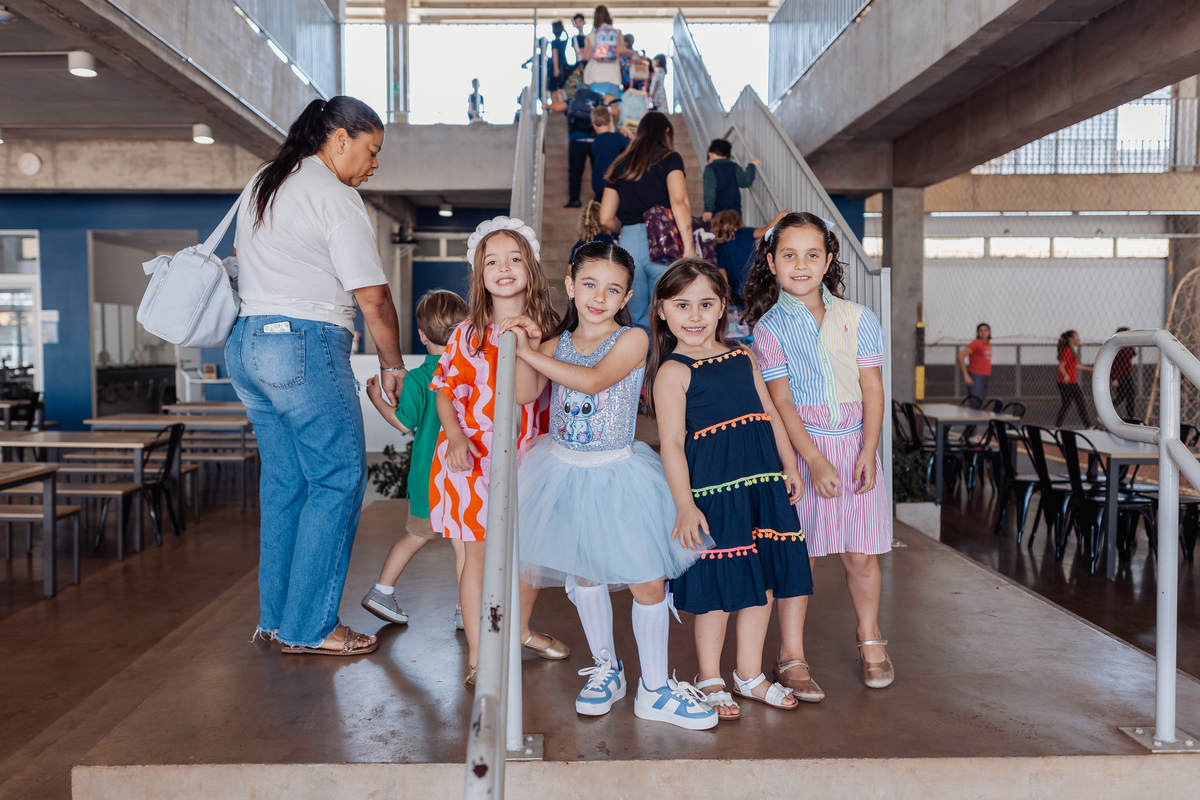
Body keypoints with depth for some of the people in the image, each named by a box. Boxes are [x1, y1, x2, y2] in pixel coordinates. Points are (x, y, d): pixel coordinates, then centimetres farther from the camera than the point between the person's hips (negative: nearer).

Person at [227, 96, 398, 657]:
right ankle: (309, 627, 0)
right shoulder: (336, 197, -8)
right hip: (306, 345, -9)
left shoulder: (260, 184, 19)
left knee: (284, 480, 12)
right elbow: (373, 298, -10)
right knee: (339, 478, -3)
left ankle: (276, 618, 18)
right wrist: (393, 366, 1)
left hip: (245, 341, 9)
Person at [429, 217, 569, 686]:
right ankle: (477, 656, 14)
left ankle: (521, 630, 37)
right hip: (475, 457, -3)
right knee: (480, 552, 1)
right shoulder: (467, 335, -5)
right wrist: (455, 436, -14)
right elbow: (444, 389, -1)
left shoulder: (546, 331, 1)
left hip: (529, 456, 3)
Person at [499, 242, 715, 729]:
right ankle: (606, 669, 36)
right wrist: (520, 344, -16)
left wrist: (530, 353, -24)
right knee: (584, 574, 16)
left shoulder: (632, 340, -10)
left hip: (618, 476, -4)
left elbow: (595, 380, -26)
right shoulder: (556, 343, 4)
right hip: (565, 471, 4)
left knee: (648, 581, -1)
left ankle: (654, 689, 17)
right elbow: (525, 394, -6)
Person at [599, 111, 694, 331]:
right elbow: (679, 202, -10)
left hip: (629, 245, 4)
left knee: (635, 320, 10)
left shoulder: (620, 165, 17)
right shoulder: (669, 158, 5)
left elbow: (606, 218, 15)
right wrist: (689, 247, -12)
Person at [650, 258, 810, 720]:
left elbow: (770, 414, 18)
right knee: (718, 588, 1)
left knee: (764, 582, 12)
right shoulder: (673, 371, -7)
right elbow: (671, 442, -13)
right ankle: (710, 680, 21)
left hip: (763, 486, 7)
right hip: (712, 491, -6)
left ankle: (750, 675, 29)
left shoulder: (743, 358, 12)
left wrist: (789, 468, 14)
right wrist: (684, 505, -19)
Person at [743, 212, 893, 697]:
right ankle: (792, 656, 15)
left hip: (855, 445, 2)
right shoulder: (770, 327, -4)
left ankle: (870, 639, 32)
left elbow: (872, 388, 3)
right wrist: (815, 461, -14)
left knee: (861, 554, 8)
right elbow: (781, 401, -8)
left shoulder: (856, 318, 3)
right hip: (801, 448, -2)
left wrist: (868, 450, -7)